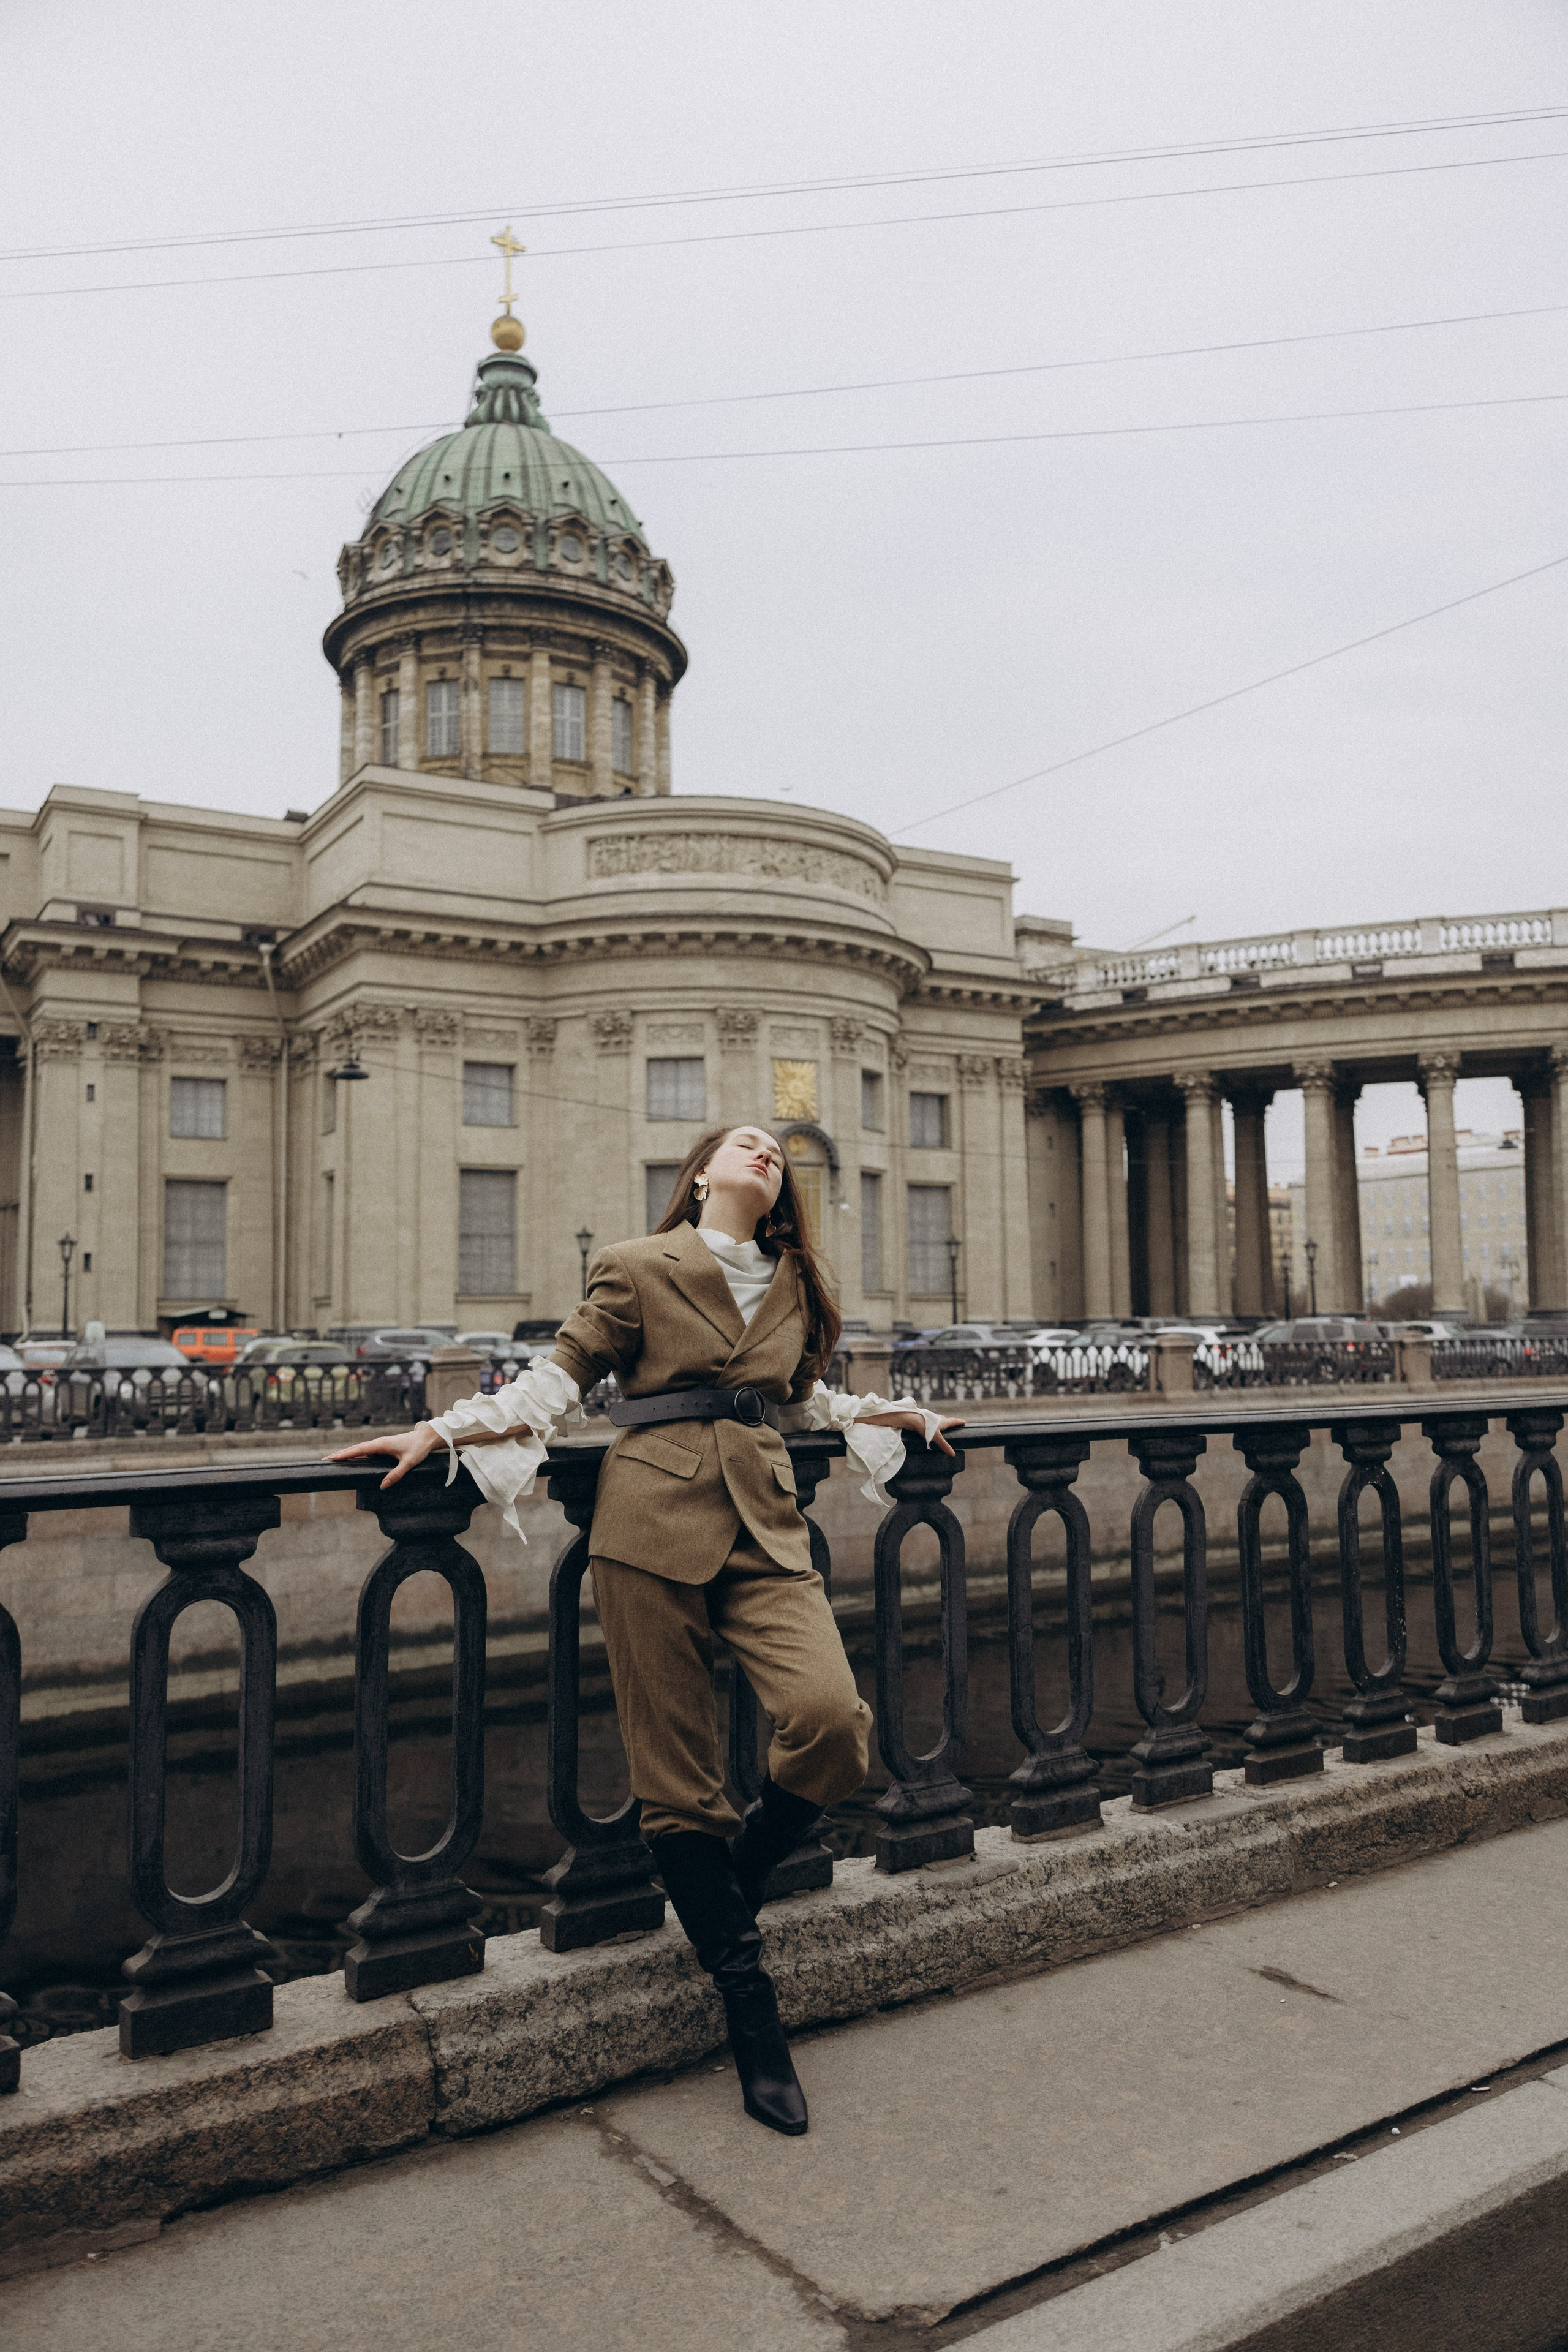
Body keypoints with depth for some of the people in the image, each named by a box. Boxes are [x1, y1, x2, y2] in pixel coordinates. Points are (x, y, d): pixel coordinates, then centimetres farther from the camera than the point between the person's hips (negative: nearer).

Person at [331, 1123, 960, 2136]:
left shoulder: (796, 1286, 18)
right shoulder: (639, 1269, 5)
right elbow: (559, 1380, 5)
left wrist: (900, 1414, 32)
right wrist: (439, 1431, -2)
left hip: (766, 1522, 4)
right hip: (657, 1518, -3)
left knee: (833, 1717, -19)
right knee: (677, 1771, -1)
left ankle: (736, 1878, 13)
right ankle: (755, 2026, 13)